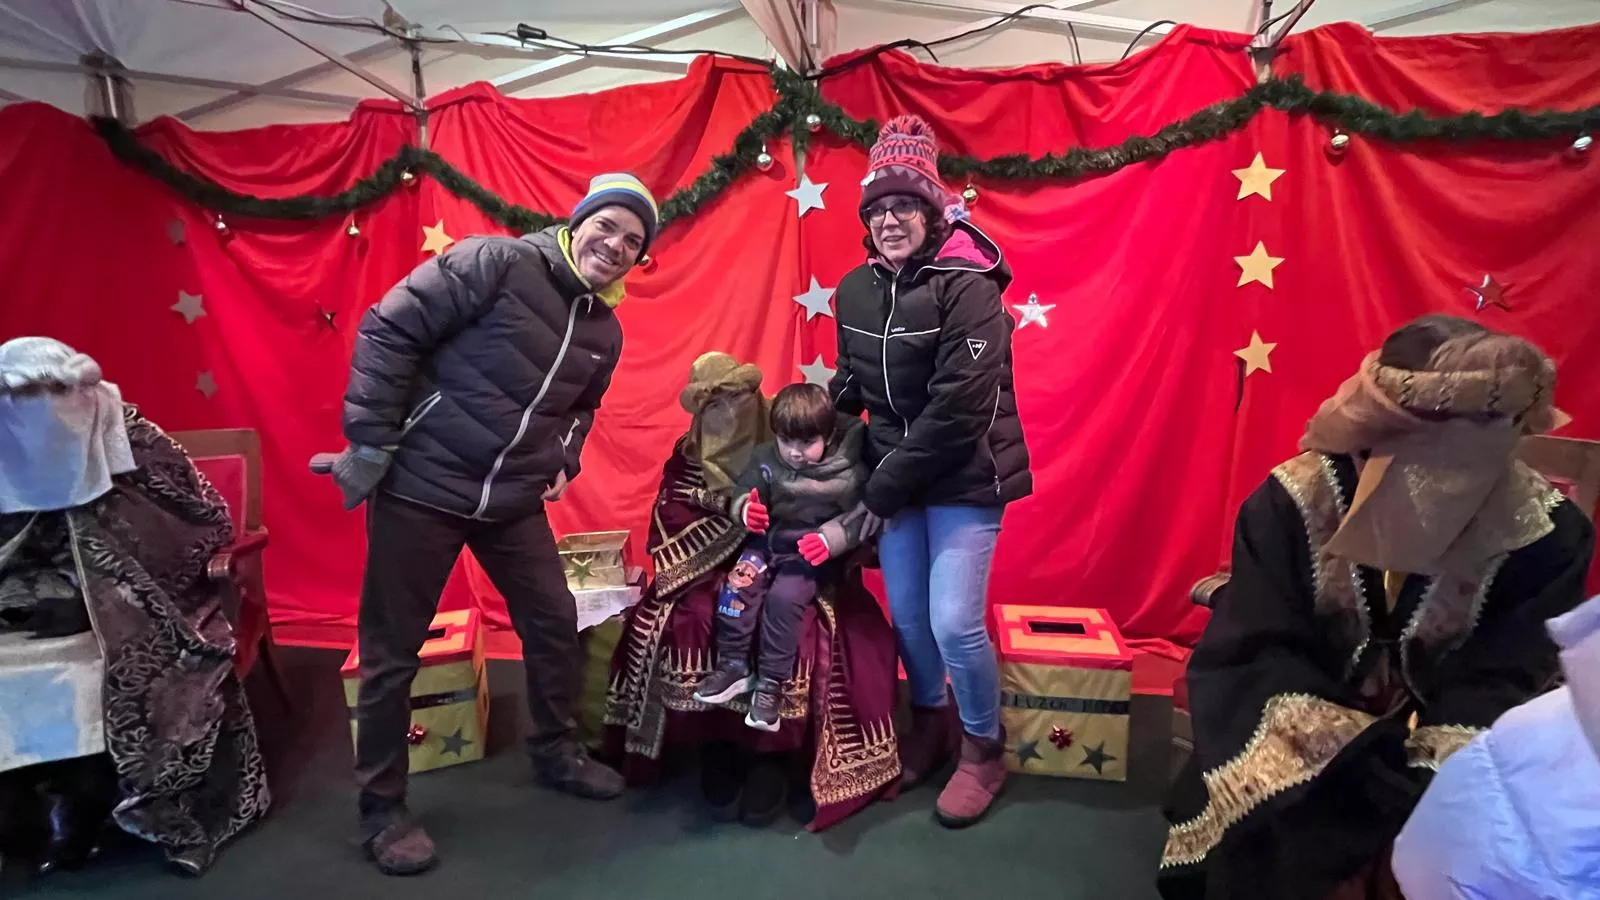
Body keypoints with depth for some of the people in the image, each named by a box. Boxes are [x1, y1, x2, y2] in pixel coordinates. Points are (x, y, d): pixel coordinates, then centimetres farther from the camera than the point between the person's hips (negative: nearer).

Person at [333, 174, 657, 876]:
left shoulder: (605, 332, 7)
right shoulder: (495, 262, -15)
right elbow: (388, 331, -15)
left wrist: (565, 460, 7)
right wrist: (371, 442, -15)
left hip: (513, 501, 6)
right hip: (420, 486, -6)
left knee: (555, 621, 12)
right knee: (392, 650, 5)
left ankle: (555, 751, 36)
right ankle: (381, 807, 24)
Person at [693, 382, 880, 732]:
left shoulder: (848, 470, -12)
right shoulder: (765, 458, 0)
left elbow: (861, 516, -9)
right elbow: (742, 492, 6)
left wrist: (830, 539, -26)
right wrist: (746, 509, -19)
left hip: (813, 554, -4)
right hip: (767, 542, 4)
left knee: (783, 597, -26)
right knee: (737, 584, -19)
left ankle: (770, 684, -10)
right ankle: (732, 667, -3)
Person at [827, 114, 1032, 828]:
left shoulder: (967, 286, -17)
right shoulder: (855, 289, 2)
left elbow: (961, 404, -22)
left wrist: (885, 484, -18)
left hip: (964, 476, -5)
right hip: (894, 472, 6)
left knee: (953, 621, -8)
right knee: (905, 614, 12)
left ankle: (984, 749, 21)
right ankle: (928, 725, 40)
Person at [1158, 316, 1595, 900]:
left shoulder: (1548, 536, -11)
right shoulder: (1296, 502, -16)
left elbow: (1500, 693, -13)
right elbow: (1249, 664, -17)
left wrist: (1433, 782, -32)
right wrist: (1374, 772, -29)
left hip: (1441, 772, 2)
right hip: (1309, 762, -1)